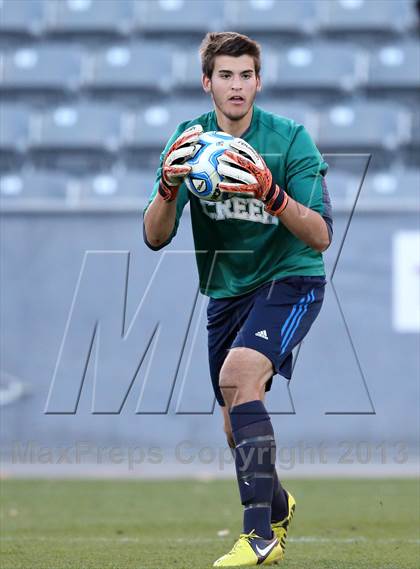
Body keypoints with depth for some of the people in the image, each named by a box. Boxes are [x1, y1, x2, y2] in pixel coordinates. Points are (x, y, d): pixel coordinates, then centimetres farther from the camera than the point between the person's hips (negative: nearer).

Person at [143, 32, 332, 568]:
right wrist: (168, 187, -30)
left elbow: (321, 237, -20)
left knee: (238, 374, -30)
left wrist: (271, 194, -36)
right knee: (236, 428, 12)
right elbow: (155, 238, -9)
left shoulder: (290, 138, -14)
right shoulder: (190, 140, -4)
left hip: (290, 280, -5)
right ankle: (278, 506, 45)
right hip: (226, 292, 5)